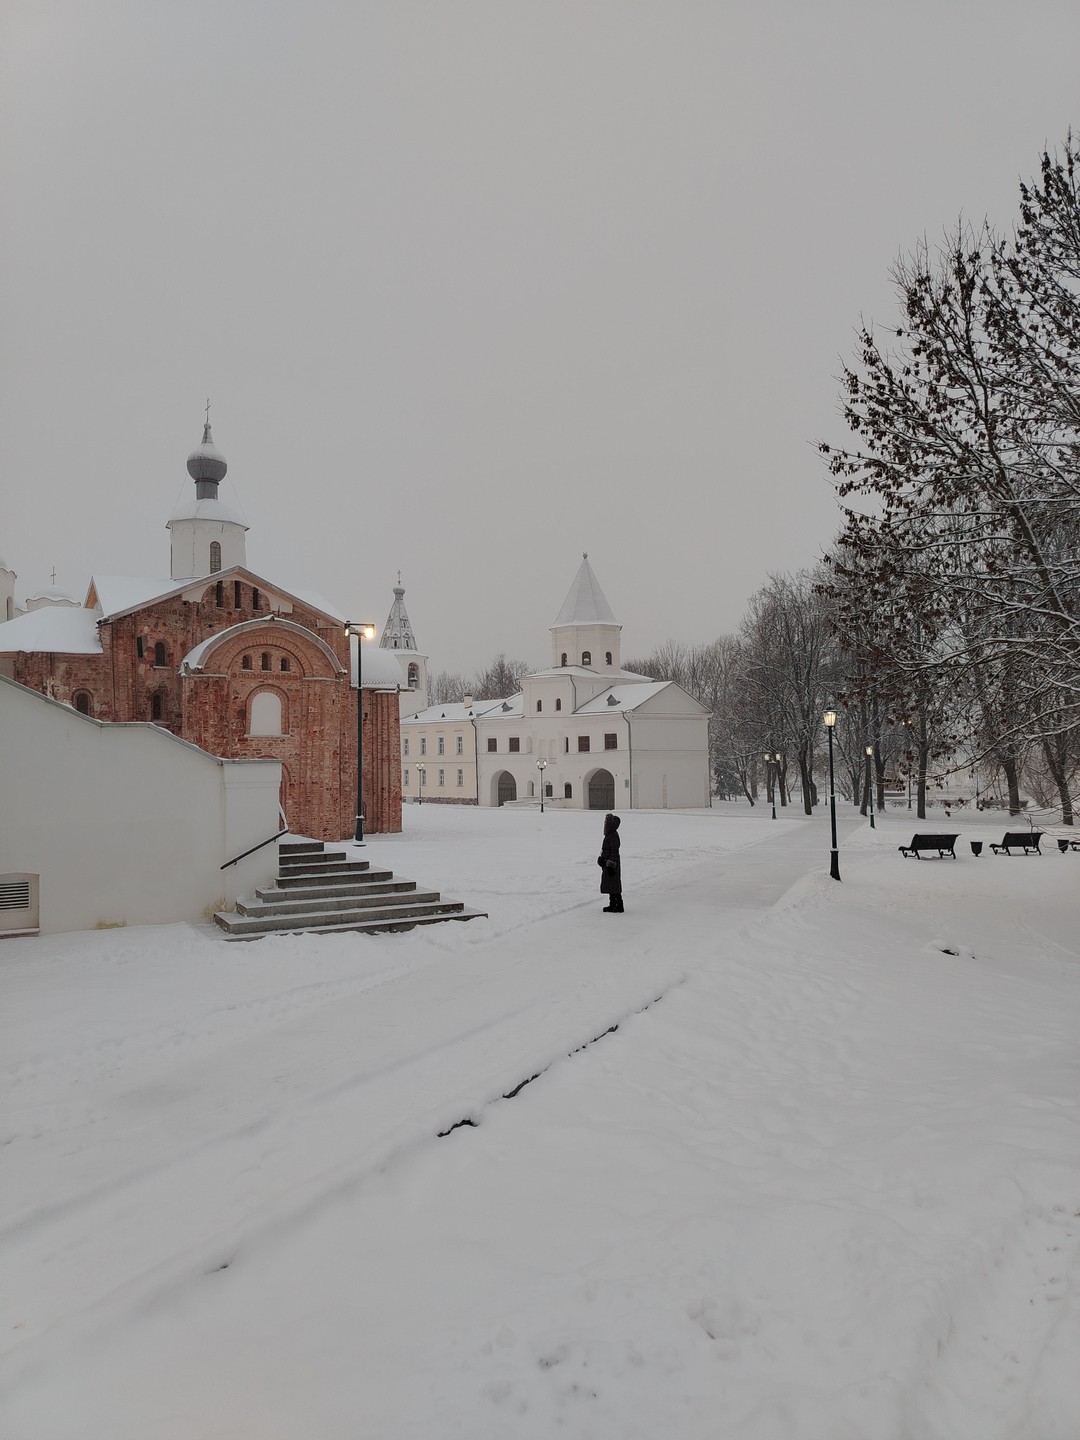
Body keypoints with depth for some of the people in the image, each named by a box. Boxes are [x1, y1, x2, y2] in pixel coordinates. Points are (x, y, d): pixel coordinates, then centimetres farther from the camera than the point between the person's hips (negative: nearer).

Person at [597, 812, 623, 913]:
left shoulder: (613, 836, -18)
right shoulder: (609, 836, 13)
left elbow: (614, 852, -21)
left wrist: (610, 865, -22)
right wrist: (601, 858, 8)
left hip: (612, 864, -10)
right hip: (607, 864, 10)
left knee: (613, 886, -6)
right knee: (610, 885, 15)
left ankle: (617, 907, -3)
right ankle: (613, 905, 22)